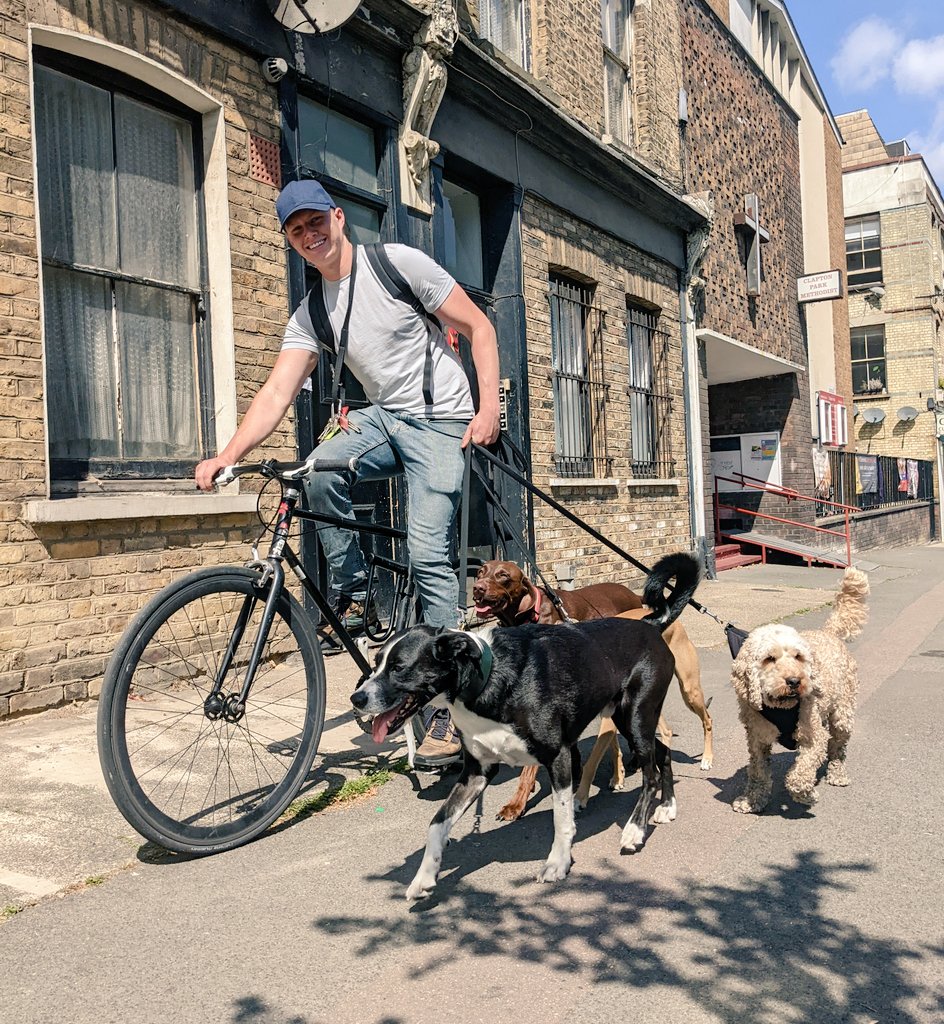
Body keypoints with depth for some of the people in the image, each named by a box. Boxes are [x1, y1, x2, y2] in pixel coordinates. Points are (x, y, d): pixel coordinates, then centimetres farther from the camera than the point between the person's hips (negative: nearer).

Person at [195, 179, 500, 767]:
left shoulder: (399, 263, -8)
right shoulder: (310, 316, 5)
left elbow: (479, 327, -5)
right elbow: (278, 393, -5)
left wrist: (489, 406, -16)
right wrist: (227, 457, -20)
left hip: (440, 421, -5)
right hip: (382, 417, 5)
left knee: (427, 554, -17)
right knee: (319, 473, -27)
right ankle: (353, 597, -6)